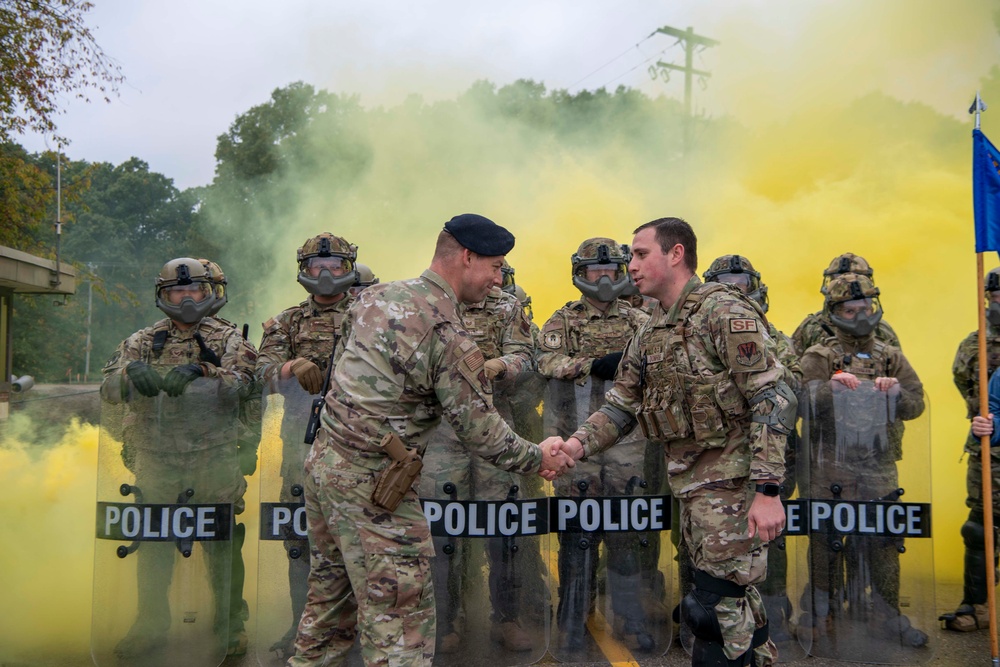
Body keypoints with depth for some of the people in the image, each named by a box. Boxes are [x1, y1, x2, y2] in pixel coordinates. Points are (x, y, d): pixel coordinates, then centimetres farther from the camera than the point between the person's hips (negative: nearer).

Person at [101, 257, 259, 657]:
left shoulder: (228, 339, 4)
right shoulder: (143, 342, 11)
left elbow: (241, 384, -13)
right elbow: (109, 390, 1)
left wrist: (199, 370, -30)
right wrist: (131, 370, -22)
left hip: (213, 457, -2)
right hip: (155, 460, 3)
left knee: (222, 542, 0)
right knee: (152, 541, 9)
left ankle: (230, 623, 16)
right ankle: (151, 626, 26)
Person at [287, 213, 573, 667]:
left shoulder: (376, 294, 5)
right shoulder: (450, 337, -19)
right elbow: (480, 431, -13)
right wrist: (538, 459, 1)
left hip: (322, 459, 9)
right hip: (369, 481, -9)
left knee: (331, 591, 24)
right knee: (401, 613, 0)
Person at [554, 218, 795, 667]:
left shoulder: (725, 313, -13)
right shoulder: (650, 334, 13)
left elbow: (774, 401, -18)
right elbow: (621, 406, 13)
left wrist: (767, 491, -22)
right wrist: (578, 444, -5)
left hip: (734, 483, -8)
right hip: (689, 483, 8)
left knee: (714, 608, -4)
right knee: (736, 600, 18)